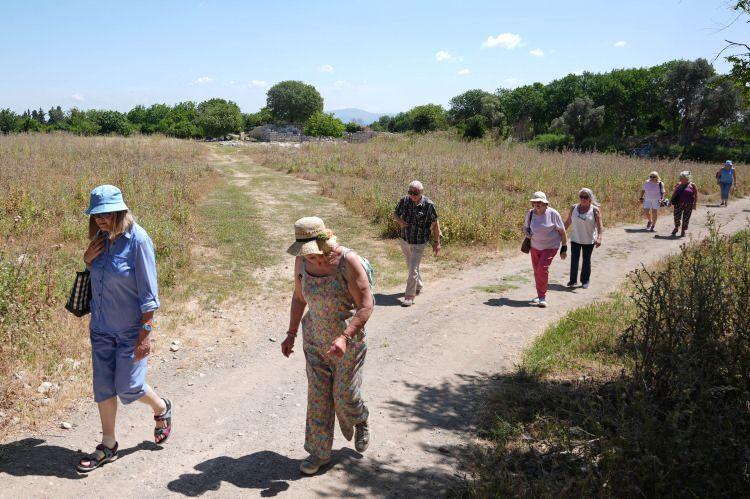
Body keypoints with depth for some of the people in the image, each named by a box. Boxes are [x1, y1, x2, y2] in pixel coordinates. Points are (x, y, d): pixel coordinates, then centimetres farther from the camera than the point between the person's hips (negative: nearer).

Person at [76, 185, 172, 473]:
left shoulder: (137, 240, -18)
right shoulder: (101, 238, 1)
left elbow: (148, 291, -17)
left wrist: (146, 332, -18)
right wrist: (87, 260, -7)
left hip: (130, 329, -6)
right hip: (101, 327, 6)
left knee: (128, 388, 0)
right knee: (103, 387, 10)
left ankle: (161, 408, 31)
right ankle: (108, 445, 25)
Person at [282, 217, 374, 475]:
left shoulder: (348, 261, -24)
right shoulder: (302, 261, -8)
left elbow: (366, 306, -22)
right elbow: (299, 297, 8)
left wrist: (344, 337, -33)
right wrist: (291, 335, 5)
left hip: (348, 340, -4)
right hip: (315, 340, 4)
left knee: (345, 395, 7)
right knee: (318, 396, 7)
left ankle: (360, 421, 42)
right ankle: (319, 452, 22)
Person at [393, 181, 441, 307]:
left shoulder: (428, 205, -17)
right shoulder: (404, 201, -8)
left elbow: (435, 223, -9)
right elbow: (395, 214, 6)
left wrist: (437, 242, -7)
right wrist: (399, 221, -17)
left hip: (419, 243, -5)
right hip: (405, 240, 5)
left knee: (413, 269, -9)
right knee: (411, 266, 22)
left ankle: (409, 296, -1)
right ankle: (418, 286, 45)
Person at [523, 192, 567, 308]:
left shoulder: (552, 213, -15)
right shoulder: (530, 214, -4)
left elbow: (562, 231, -8)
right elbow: (525, 227, 14)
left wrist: (564, 248, -7)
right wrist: (527, 233, -10)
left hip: (550, 246, -5)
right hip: (535, 246, 5)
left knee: (542, 268, -20)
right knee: (536, 271, 9)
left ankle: (542, 297, -11)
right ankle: (540, 296, 27)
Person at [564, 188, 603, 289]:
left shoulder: (595, 210, -9)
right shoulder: (574, 208, 1)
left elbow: (599, 225, -16)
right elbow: (568, 222, 9)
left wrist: (599, 237, -28)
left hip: (589, 241, -2)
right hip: (575, 239, 2)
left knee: (586, 260, 8)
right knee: (574, 260, 1)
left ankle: (585, 281, 21)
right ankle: (573, 280, 15)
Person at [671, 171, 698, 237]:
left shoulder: (692, 185, 0)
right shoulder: (678, 184, 9)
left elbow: (696, 195, 1)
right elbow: (674, 194, 16)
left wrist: (695, 204, -6)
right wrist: (671, 201, 11)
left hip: (688, 205, -2)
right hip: (678, 204, 2)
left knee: (686, 218, 2)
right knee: (677, 216, -8)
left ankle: (683, 231, 14)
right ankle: (676, 227, 18)